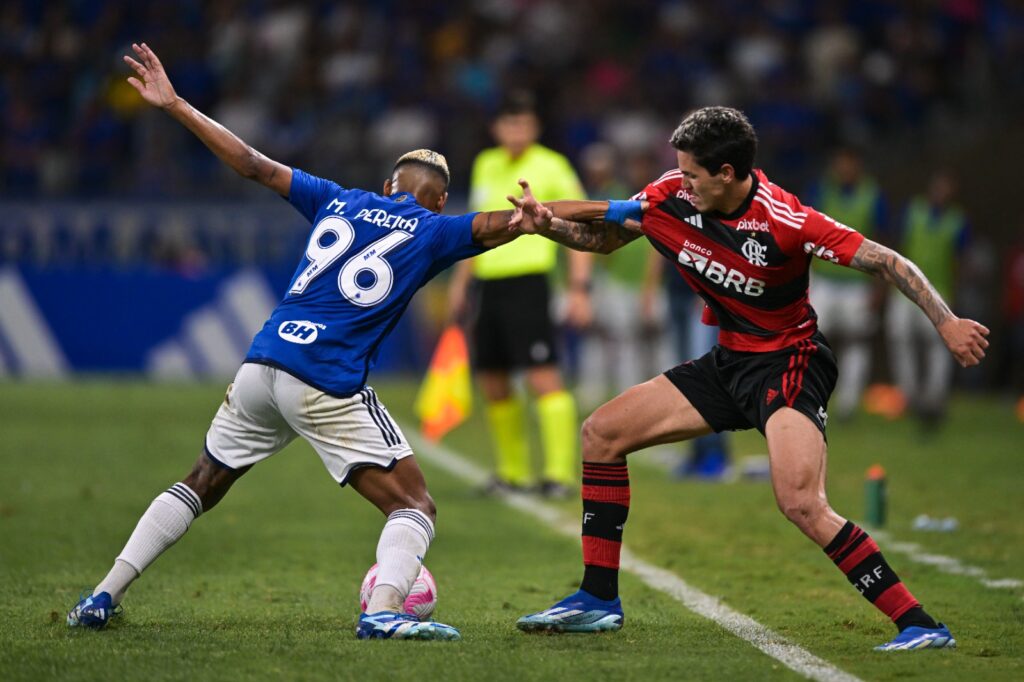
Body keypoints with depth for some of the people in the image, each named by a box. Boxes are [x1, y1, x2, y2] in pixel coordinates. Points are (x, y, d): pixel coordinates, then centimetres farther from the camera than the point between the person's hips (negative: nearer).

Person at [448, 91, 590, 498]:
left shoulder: (551, 168, -4)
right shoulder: (485, 166, 15)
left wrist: (580, 289, -12)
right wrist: (460, 281, 24)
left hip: (528, 284, -7)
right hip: (488, 284, 7)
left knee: (543, 377, -14)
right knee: (492, 384, 8)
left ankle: (560, 473, -13)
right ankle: (513, 472, 19)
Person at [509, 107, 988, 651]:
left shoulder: (783, 221, -26)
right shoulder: (672, 197, -7)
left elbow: (885, 261, -24)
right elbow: (604, 237, 10)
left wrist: (946, 322, -33)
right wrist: (548, 224, -8)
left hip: (788, 362, -8)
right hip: (729, 361, 8)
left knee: (801, 504, -28)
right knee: (601, 432, 4)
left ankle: (919, 626, -23)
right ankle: (598, 600, 12)